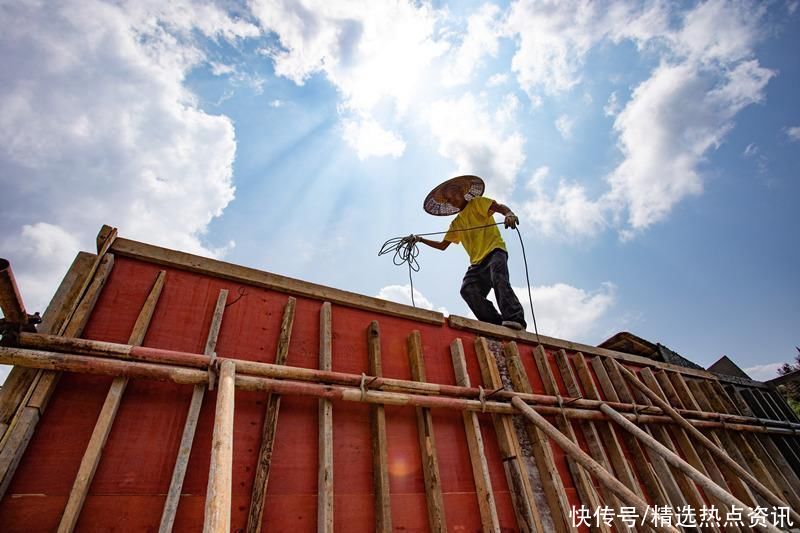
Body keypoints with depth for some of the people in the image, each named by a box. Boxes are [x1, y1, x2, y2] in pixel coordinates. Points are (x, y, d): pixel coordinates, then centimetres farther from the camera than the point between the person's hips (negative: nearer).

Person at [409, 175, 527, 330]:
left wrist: (509, 214, -31)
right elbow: (442, 245, 29)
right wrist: (420, 239, 22)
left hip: (494, 250, -5)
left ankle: (515, 318, -35)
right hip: (477, 261, 5)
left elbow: (499, 207, -7)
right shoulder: (456, 223, 26)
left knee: (499, 280, -32)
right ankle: (495, 324, -22)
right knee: (467, 290, -20)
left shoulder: (478, 202, 11)